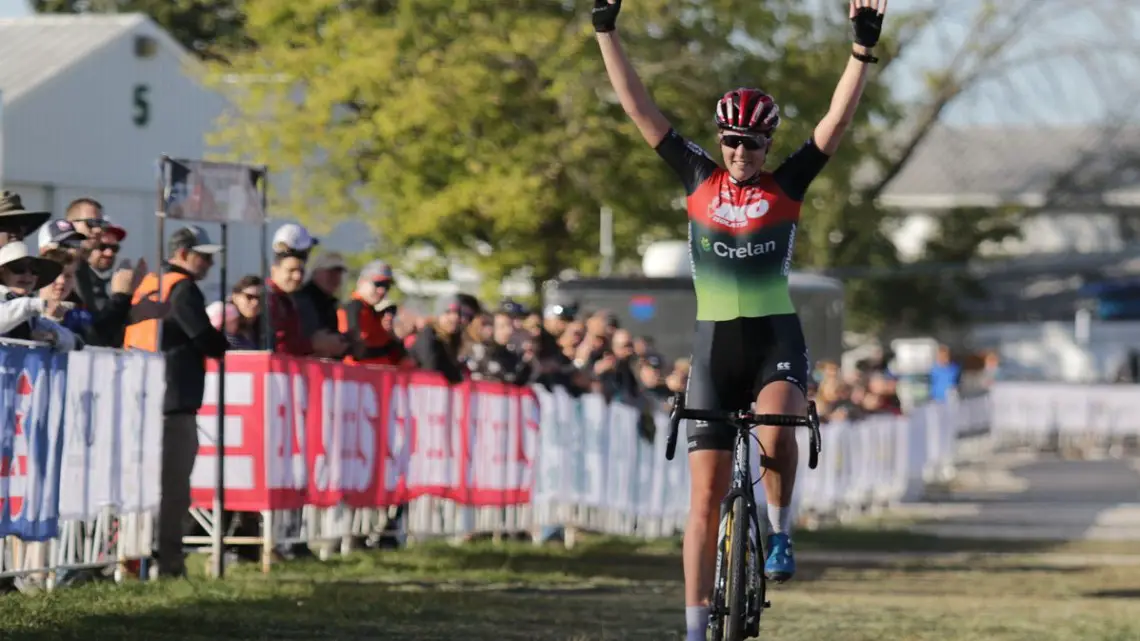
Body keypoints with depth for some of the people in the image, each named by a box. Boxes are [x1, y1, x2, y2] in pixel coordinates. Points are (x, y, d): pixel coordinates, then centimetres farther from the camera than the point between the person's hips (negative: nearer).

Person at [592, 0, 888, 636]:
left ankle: (780, 531, -5)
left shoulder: (787, 186, 0)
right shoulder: (699, 178, 4)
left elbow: (838, 120, -9)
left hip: (777, 339, -2)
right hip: (714, 345, 2)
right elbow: (640, 107, 2)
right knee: (706, 496, -1)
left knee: (775, 431, -34)